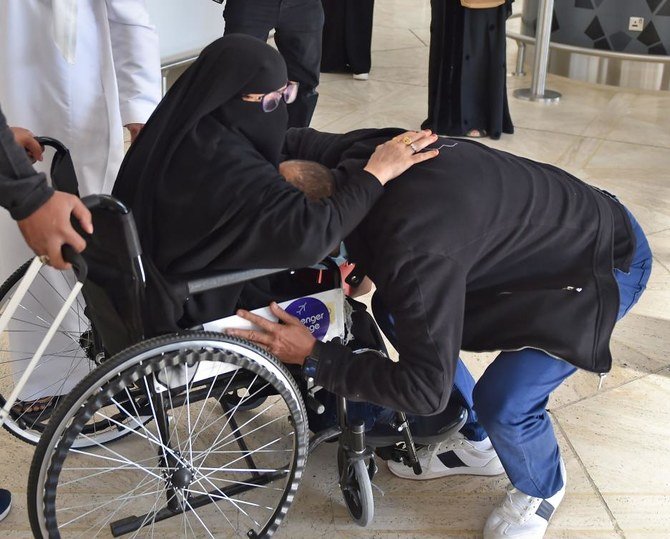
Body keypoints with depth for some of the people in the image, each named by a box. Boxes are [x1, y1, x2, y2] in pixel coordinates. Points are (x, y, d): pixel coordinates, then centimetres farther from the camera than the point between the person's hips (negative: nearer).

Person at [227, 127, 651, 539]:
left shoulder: (414, 252, -39)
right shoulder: (358, 155, -15)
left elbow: (425, 389, -32)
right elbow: (287, 141, 5)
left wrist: (313, 356, -25)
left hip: (611, 259, -8)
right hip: (530, 225, 8)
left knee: (502, 402, -22)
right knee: (394, 310, 4)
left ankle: (542, 489, 15)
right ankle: (472, 441, 25)